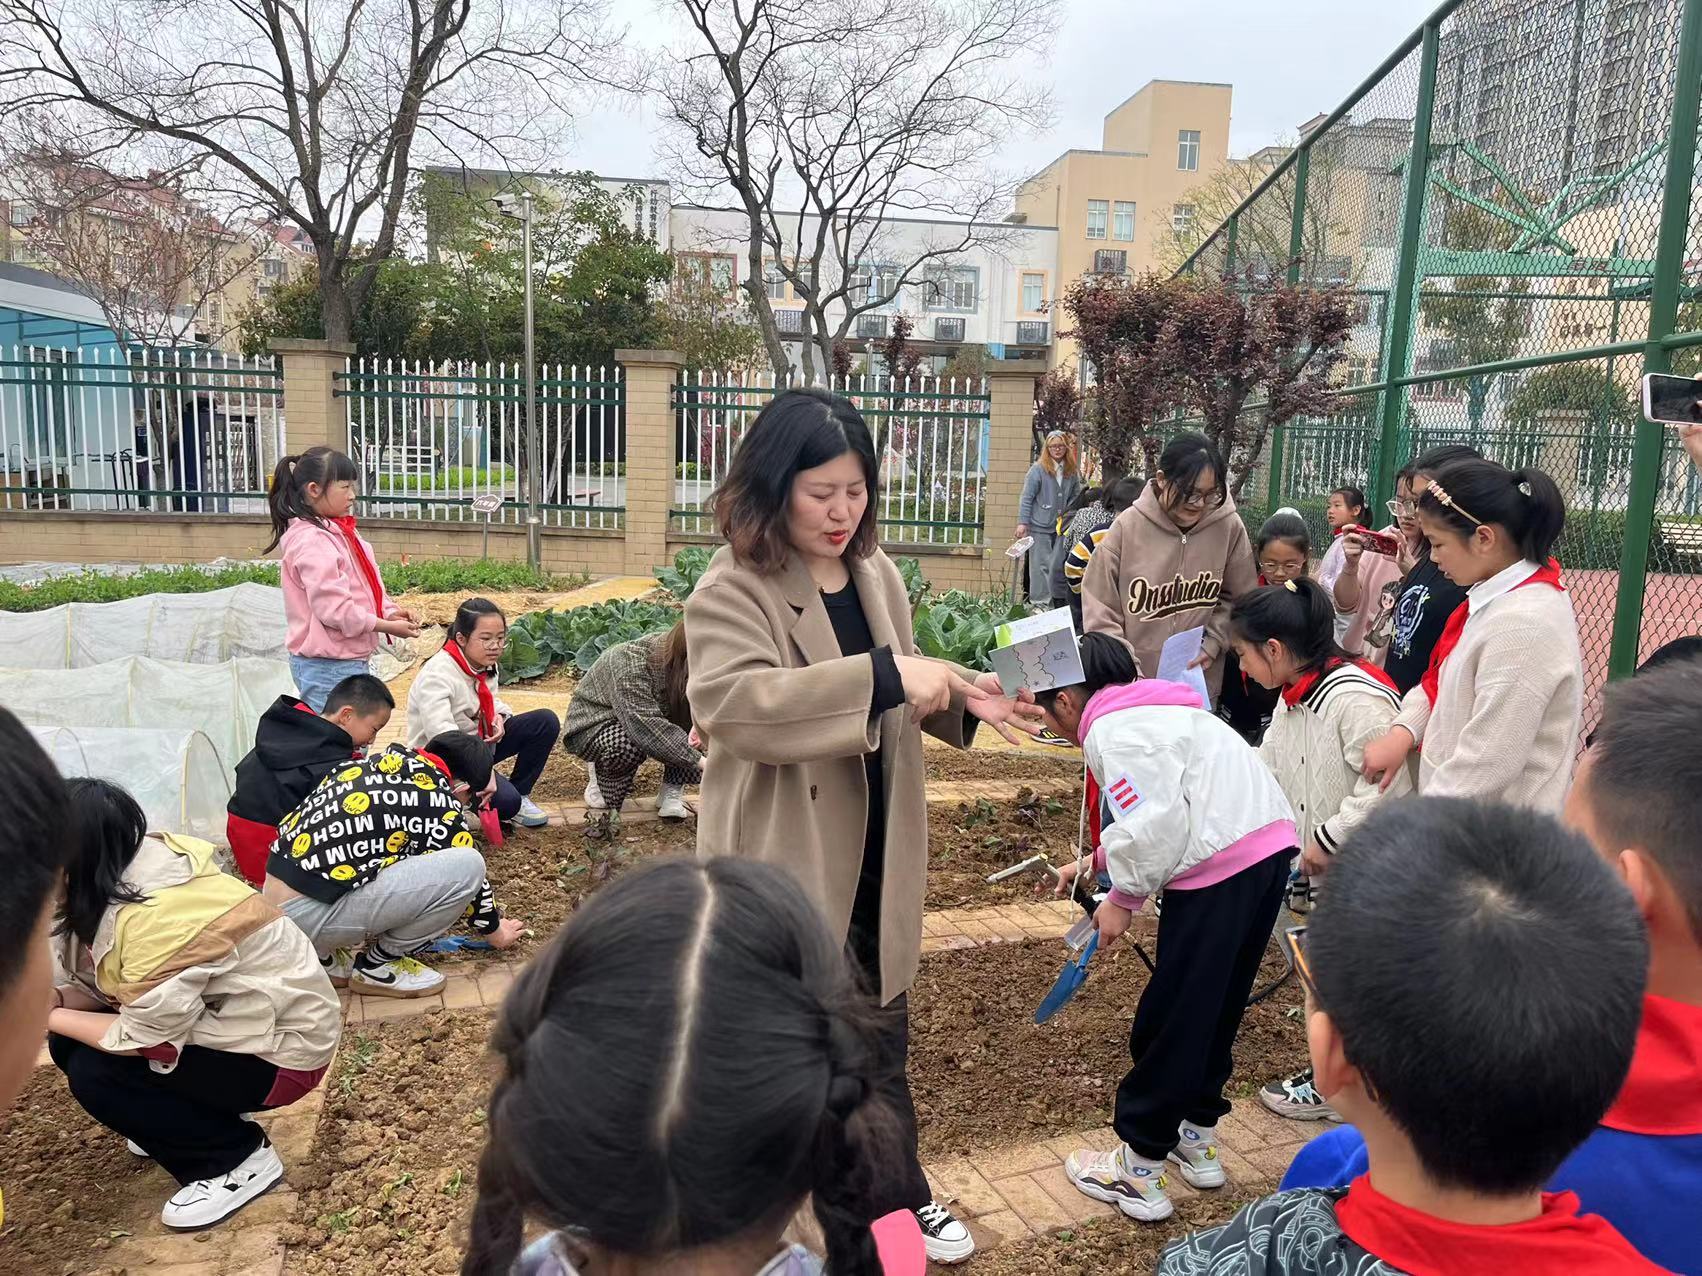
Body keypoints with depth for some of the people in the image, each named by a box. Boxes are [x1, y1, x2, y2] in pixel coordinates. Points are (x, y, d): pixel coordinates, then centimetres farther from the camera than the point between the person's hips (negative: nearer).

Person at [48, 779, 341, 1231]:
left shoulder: (160, 917, -31)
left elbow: (141, 1037, -24)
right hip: (228, 1016, 9)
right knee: (71, 1042, 3)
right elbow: (112, 988, 5)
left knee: (94, 1074, -16)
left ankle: (238, 1158, -1)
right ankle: (184, 1120, 21)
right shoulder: (122, 878, -2)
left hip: (281, 1046, -9)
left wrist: (47, 1018, -12)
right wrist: (50, 1001, -13)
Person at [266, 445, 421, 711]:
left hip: (350, 660, 10)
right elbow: (333, 609, -22)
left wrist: (390, 612, -1)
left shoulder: (338, 532, 13)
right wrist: (388, 627, -15)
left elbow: (363, 587, 17)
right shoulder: (311, 541, -17)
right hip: (328, 667, -10)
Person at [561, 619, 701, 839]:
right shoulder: (630, 666, -35)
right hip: (593, 725, -6)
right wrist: (698, 760, -46)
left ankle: (672, 793, -7)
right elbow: (646, 727, -43)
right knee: (628, 743, -40)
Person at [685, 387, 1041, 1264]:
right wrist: (885, 675, -37)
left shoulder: (876, 576, 5)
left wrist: (965, 696, -5)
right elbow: (731, 704, -34)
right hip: (783, 859, -6)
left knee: (880, 1029, 21)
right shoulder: (730, 591, -17)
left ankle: (897, 1197, 42)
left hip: (869, 850, 7)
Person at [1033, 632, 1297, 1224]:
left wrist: (1122, 897, -5)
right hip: (1270, 847, 10)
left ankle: (1139, 1170, 14)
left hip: (1220, 867, -10)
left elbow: (1157, 823, -18)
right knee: (1216, 1009, 22)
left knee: (1169, 1018, 2)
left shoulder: (1112, 730, -9)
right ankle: (1197, 1140, 37)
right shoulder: (1156, 709, 21)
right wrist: (1094, 861, 30)